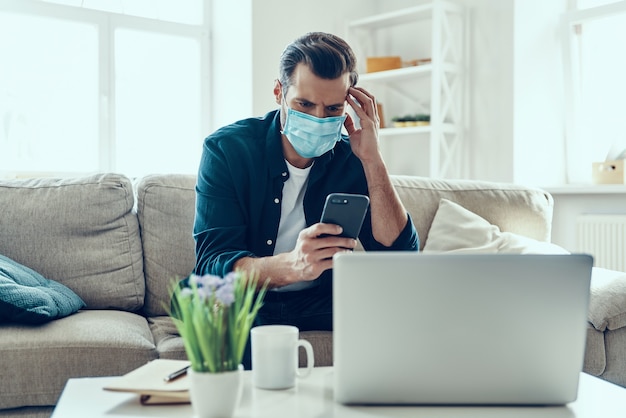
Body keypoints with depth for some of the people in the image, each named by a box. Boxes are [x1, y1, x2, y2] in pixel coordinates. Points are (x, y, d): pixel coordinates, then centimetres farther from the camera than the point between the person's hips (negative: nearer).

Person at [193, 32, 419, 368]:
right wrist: (293, 265, -44)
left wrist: (372, 159, -20)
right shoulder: (226, 149, -12)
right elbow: (210, 263, -23)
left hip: (320, 303, 3)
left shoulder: (352, 161, -5)